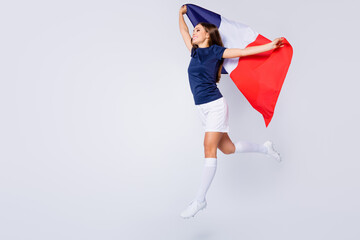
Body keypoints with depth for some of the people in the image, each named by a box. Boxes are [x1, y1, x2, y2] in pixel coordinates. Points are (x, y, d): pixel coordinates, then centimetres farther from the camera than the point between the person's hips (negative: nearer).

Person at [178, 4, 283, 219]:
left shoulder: (215, 51, -2)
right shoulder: (195, 51, 15)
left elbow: (243, 52, -2)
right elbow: (184, 31, 28)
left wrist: (271, 45, -3)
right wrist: (181, 14, 36)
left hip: (215, 105, -7)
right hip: (203, 109, 7)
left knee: (209, 149, -9)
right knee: (227, 148, 11)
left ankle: (200, 200, -6)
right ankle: (265, 148, 33)